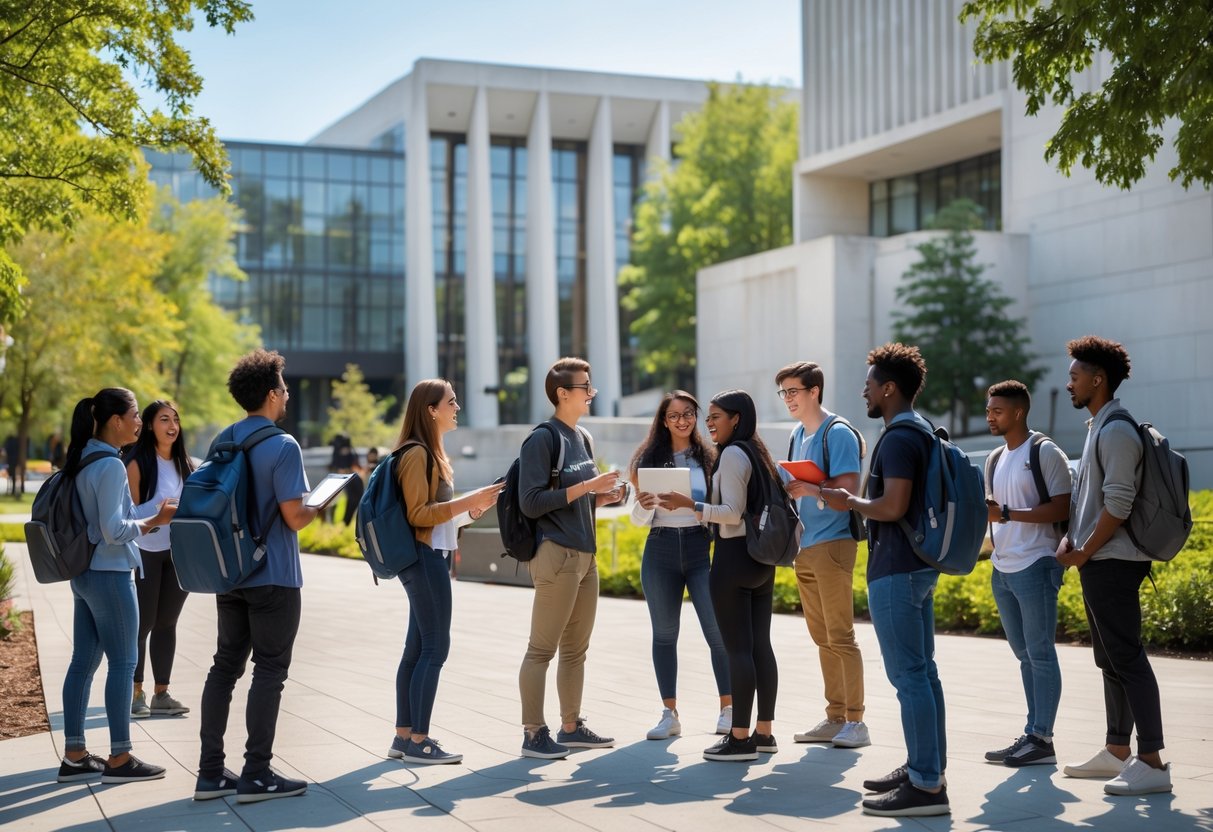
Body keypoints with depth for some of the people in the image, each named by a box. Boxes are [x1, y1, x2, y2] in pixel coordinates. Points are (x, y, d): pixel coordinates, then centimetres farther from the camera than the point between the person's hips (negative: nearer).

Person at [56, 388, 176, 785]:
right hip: (109, 574, -9)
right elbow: (114, 530, -21)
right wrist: (157, 520, -12)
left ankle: (74, 756, 15)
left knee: (83, 661, 11)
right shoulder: (110, 466, -17)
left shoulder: (81, 461, 10)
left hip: (84, 573, 9)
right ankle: (119, 758, 4)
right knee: (122, 663, -1)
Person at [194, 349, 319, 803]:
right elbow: (295, 517, -18)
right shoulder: (282, 446, -15)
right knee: (269, 671, 0)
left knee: (225, 665, 11)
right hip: (272, 577, -7)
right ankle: (256, 774, 2)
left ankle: (211, 772, 13)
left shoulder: (223, 441, 8)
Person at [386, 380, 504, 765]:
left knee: (418, 648, 10)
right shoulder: (417, 454, -13)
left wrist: (469, 506, 10)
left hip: (431, 559, 10)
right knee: (435, 648, -9)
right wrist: (469, 501, -20)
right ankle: (418, 742, -6)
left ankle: (404, 736, 14)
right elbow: (418, 514, -18)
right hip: (426, 559, -10)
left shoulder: (430, 453, 17)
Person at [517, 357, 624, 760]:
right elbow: (531, 502, -16)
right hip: (557, 555, -9)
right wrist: (584, 487, -18)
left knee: (576, 649, 14)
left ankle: (571, 727, 23)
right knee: (541, 649, -4)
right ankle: (534, 734, 1)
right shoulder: (542, 439, -10)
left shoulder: (581, 438, 16)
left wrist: (603, 497, 4)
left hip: (586, 556, 9)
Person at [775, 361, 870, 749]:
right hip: (805, 547, 9)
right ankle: (835, 718, 17)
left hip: (832, 542, -8)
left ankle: (856, 721, -3)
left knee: (840, 637, -7)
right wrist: (783, 489, 2)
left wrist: (813, 489, -30)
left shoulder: (838, 433, -10)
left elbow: (849, 489, -17)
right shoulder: (798, 435, 15)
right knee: (822, 638, 11)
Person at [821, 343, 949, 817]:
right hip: (920, 565, 11)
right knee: (922, 671, 14)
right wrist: (858, 502, 17)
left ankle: (925, 786, -8)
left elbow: (892, 506, -24)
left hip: (896, 571, -11)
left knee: (909, 676, -9)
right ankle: (927, 768, 21)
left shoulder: (898, 439, -16)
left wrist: (849, 503, -9)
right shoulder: (923, 433, 15)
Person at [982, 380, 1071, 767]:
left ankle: (1042, 739, -1)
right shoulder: (995, 460, 17)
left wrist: (1006, 513, -20)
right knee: (1024, 654, 11)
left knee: (1040, 653, -4)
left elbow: (1062, 508, -14)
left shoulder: (1046, 452, -7)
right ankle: (1032, 734, 16)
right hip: (1002, 568, 8)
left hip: (1035, 565, -8)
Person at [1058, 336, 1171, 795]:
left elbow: (1117, 504, -21)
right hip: (1098, 562, 10)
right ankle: (1117, 752, 23)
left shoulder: (1116, 431, -15)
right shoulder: (1098, 427, 16)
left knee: (1127, 658, -11)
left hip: (1112, 563, -10)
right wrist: (1070, 540, 9)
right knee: (1110, 659, 15)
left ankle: (1152, 762, -11)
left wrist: (1083, 553, -14)